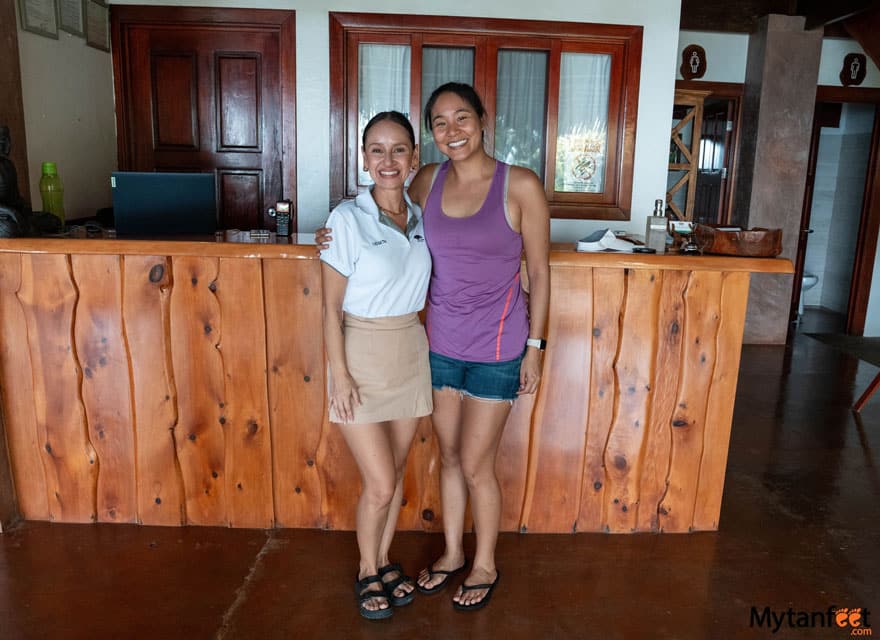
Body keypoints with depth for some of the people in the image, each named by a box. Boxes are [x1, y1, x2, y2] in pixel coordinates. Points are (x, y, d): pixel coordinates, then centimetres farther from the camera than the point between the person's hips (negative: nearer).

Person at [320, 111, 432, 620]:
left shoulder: (420, 218, 3)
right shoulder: (348, 219, -13)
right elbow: (331, 306, -11)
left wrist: (429, 337, 6)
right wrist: (340, 375, -13)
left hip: (411, 353, 5)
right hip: (363, 354, -5)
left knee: (396, 472, 15)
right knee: (379, 483, 0)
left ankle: (385, 559, 37)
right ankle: (368, 572, 26)